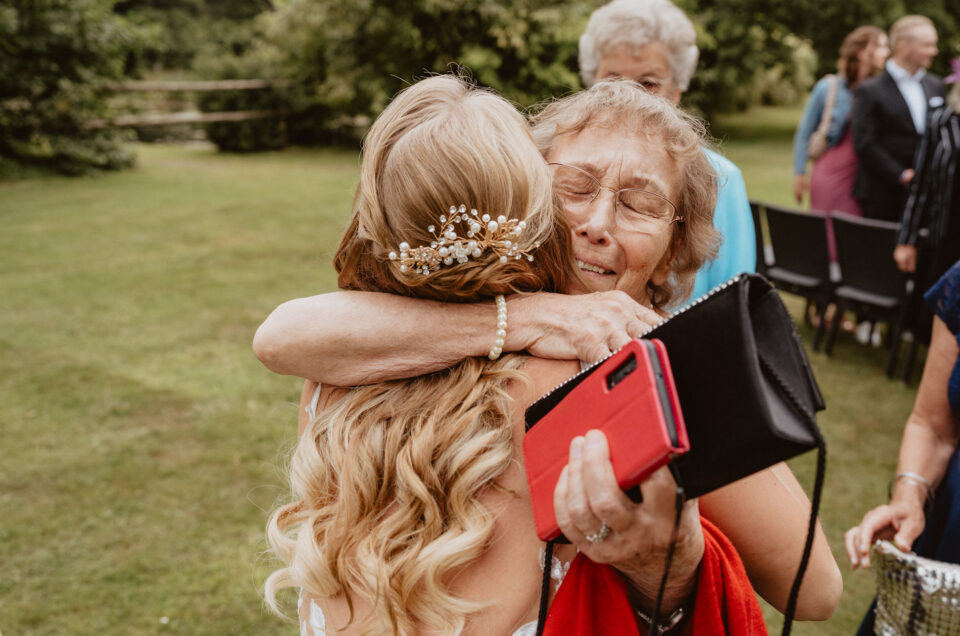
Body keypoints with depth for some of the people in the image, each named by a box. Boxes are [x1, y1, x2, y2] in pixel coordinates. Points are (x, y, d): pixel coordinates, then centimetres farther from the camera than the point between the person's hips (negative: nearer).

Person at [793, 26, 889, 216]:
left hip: (862, 178, 2)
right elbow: (804, 133, 6)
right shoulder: (828, 88, -1)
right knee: (827, 230, 1)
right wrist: (799, 174, 5)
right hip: (830, 177, -2)